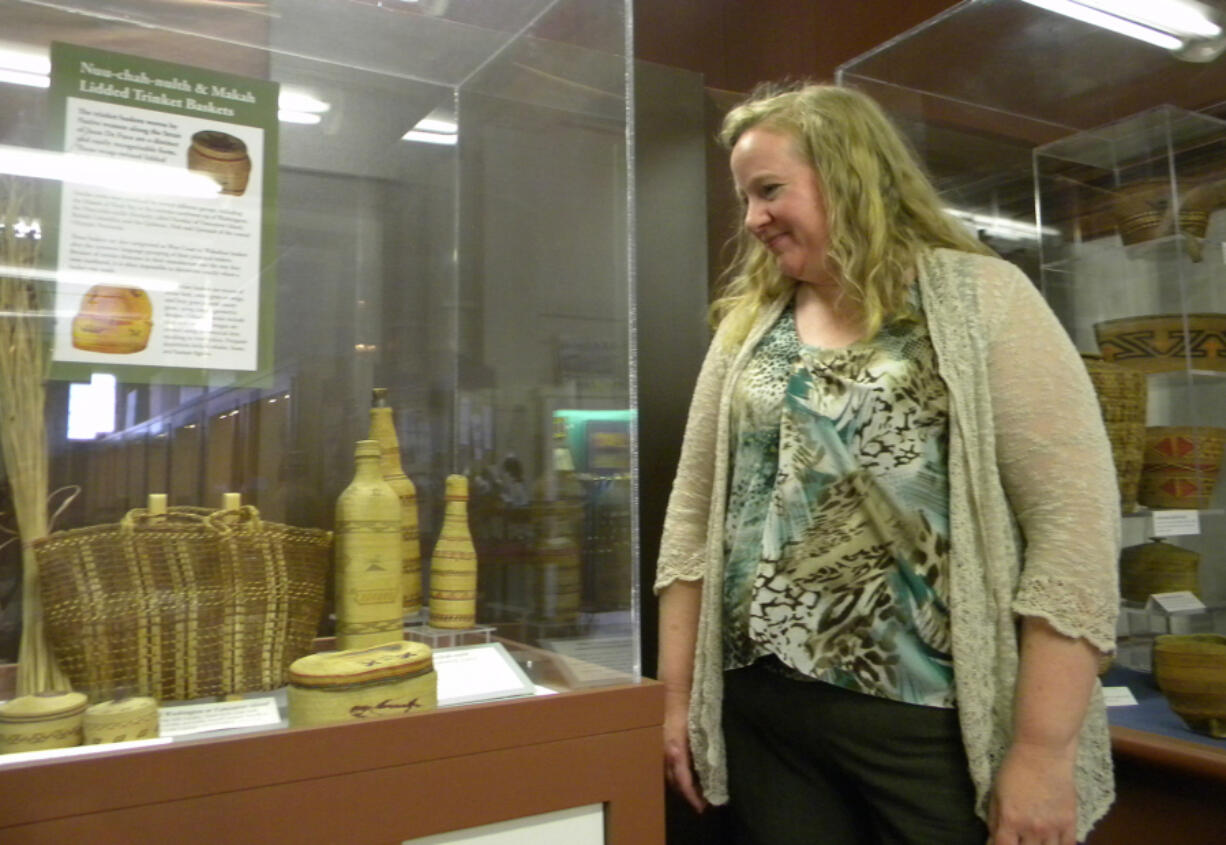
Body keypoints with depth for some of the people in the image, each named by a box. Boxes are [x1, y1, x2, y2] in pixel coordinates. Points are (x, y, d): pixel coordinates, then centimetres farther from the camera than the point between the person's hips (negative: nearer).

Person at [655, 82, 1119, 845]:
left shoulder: (982, 299, -4)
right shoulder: (746, 325, 7)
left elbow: (1076, 519, -10)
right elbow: (694, 516, 7)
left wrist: (1044, 750, -14)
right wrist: (679, 696, 5)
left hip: (938, 726, -3)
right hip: (764, 717, 4)